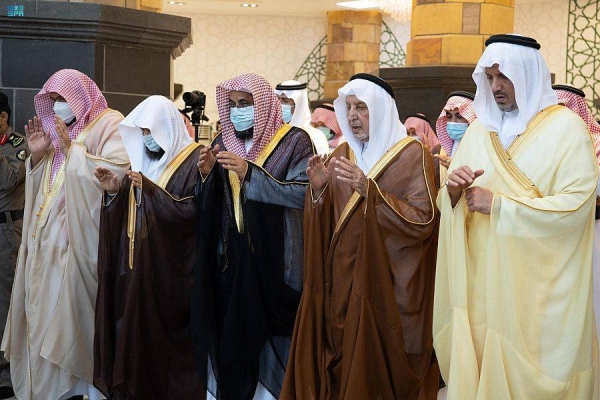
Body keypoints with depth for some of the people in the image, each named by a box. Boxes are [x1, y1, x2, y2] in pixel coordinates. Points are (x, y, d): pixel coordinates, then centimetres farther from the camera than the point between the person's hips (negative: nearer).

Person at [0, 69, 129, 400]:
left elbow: (120, 171, -21)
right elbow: (43, 186, 20)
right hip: (49, 242, 7)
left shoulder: (108, 124, -4)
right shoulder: (59, 130, 18)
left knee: (73, 314, -4)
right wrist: (38, 155, 3)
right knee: (46, 314, 8)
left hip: (79, 243, -7)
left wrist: (72, 150, -19)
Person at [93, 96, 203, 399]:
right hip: (137, 262, 6)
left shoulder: (193, 160, -7)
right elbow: (128, 210, 15)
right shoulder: (143, 158, 13)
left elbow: (193, 210, -16)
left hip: (170, 265, -6)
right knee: (135, 327, 6)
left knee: (165, 331, -1)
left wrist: (150, 189, -21)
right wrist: (115, 190, -5)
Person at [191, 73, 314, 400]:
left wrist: (250, 172, -22)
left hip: (272, 258, -4)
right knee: (229, 333, 4)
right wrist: (207, 174, -8)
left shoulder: (293, 142, -3)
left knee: (267, 333, -1)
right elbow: (208, 205, 12)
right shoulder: (224, 143, 11)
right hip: (229, 257, 4)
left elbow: (303, 193, -17)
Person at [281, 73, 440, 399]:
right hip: (342, 279, 5)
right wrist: (318, 190, -11)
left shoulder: (412, 155, -6)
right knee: (340, 361, 6)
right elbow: (326, 222, 9)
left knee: (380, 365, 0)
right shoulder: (342, 155, 10)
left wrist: (369, 191, -26)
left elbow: (422, 220, -16)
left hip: (388, 285, -5)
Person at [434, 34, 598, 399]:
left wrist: (499, 204, -18)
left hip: (538, 288, -4)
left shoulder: (566, 127, -6)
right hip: (481, 280, 5)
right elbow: (451, 204, 13)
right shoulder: (480, 129, 10)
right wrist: (453, 190, -10)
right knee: (478, 365, 8)